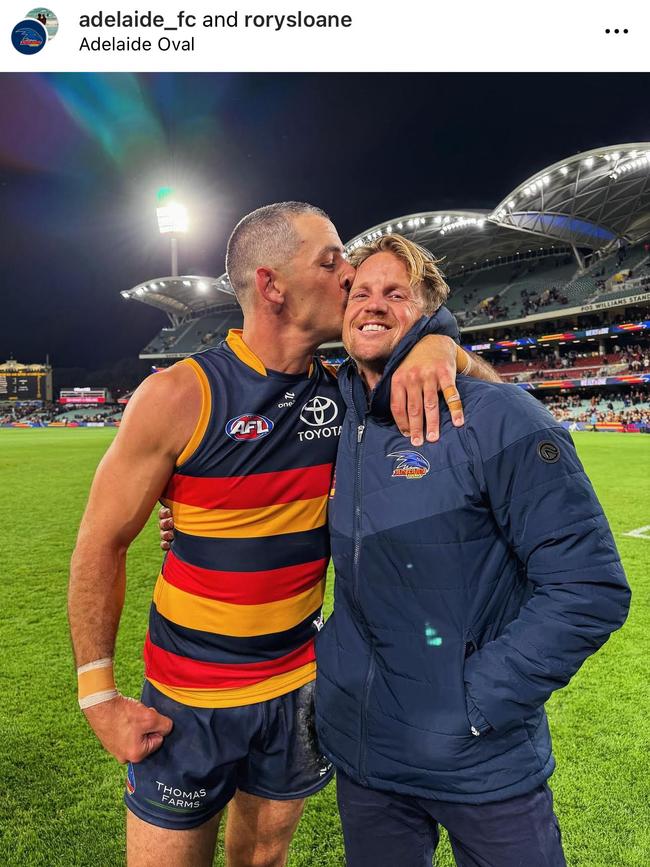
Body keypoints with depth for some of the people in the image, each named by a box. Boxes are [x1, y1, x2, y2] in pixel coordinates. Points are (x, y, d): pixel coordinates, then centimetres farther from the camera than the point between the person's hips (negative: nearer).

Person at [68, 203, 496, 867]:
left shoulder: (340, 392, -6)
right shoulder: (179, 396, -19)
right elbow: (102, 544, -10)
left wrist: (435, 344, -19)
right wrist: (99, 695, -9)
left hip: (300, 687, 4)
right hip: (189, 701, -3)